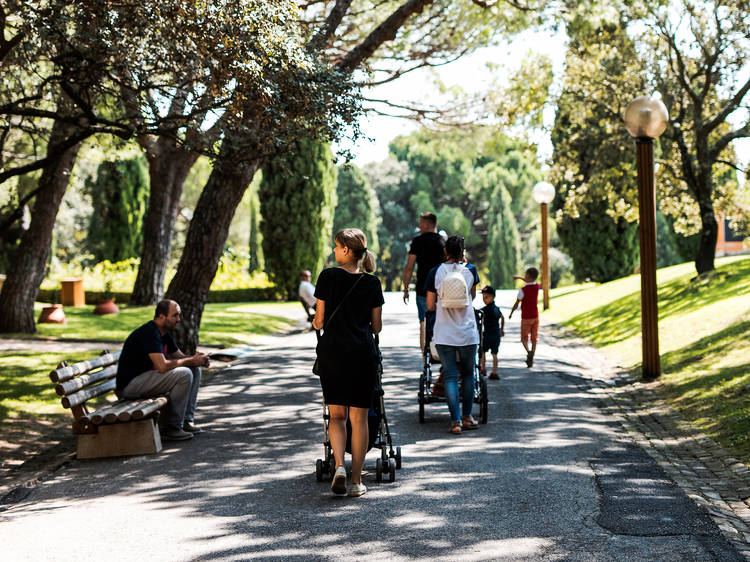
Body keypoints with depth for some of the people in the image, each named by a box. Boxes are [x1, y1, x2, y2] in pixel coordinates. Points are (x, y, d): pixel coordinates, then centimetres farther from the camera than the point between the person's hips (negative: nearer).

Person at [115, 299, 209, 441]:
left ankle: (186, 420, 4)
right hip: (130, 385, -10)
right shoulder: (149, 332, -21)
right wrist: (191, 361, -17)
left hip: (146, 378, 10)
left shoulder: (165, 333, 10)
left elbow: (179, 356, 18)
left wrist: (197, 359, -4)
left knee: (194, 370, 6)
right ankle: (171, 428, -16)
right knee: (184, 374, -24)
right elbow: (162, 366, -29)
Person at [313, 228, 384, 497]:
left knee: (336, 415, 11)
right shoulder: (372, 283, 2)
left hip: (332, 351, -1)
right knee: (359, 417, 7)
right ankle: (356, 480, 9)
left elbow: (319, 320, -1)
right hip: (362, 352, 1)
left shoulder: (328, 276, -4)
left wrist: (315, 323, 22)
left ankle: (339, 465, -9)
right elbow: (377, 326, 6)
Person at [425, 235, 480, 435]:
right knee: (468, 374, 15)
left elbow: (430, 305, 1)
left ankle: (455, 421, -4)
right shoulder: (470, 270, -2)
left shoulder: (435, 273, -4)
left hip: (444, 334, 0)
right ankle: (467, 417, 18)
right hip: (468, 332, 0)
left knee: (450, 376, 2)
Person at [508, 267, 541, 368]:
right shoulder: (537, 287, -1)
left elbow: (517, 304, -10)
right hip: (535, 316, 4)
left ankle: (529, 351, -23)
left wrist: (511, 313, 6)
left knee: (524, 338, 5)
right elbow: (531, 282, 24)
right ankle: (531, 360, 9)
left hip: (526, 318, -4)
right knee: (534, 339, 9)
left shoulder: (523, 290, -16)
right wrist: (520, 277, 30)